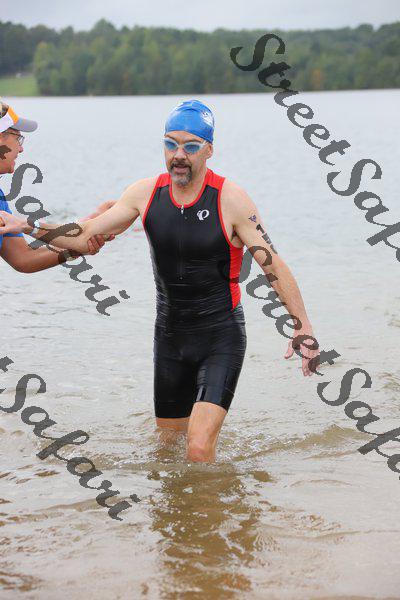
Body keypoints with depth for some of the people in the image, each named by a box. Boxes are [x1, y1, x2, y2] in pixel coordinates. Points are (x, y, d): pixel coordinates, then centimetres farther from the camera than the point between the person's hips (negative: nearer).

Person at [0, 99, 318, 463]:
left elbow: (273, 264, -12)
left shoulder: (230, 199, -13)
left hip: (221, 337, -5)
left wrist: (304, 326, -18)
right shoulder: (145, 193, -1)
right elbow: (85, 237, 6)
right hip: (170, 336, 5)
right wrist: (30, 226, -7)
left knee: (199, 450, -19)